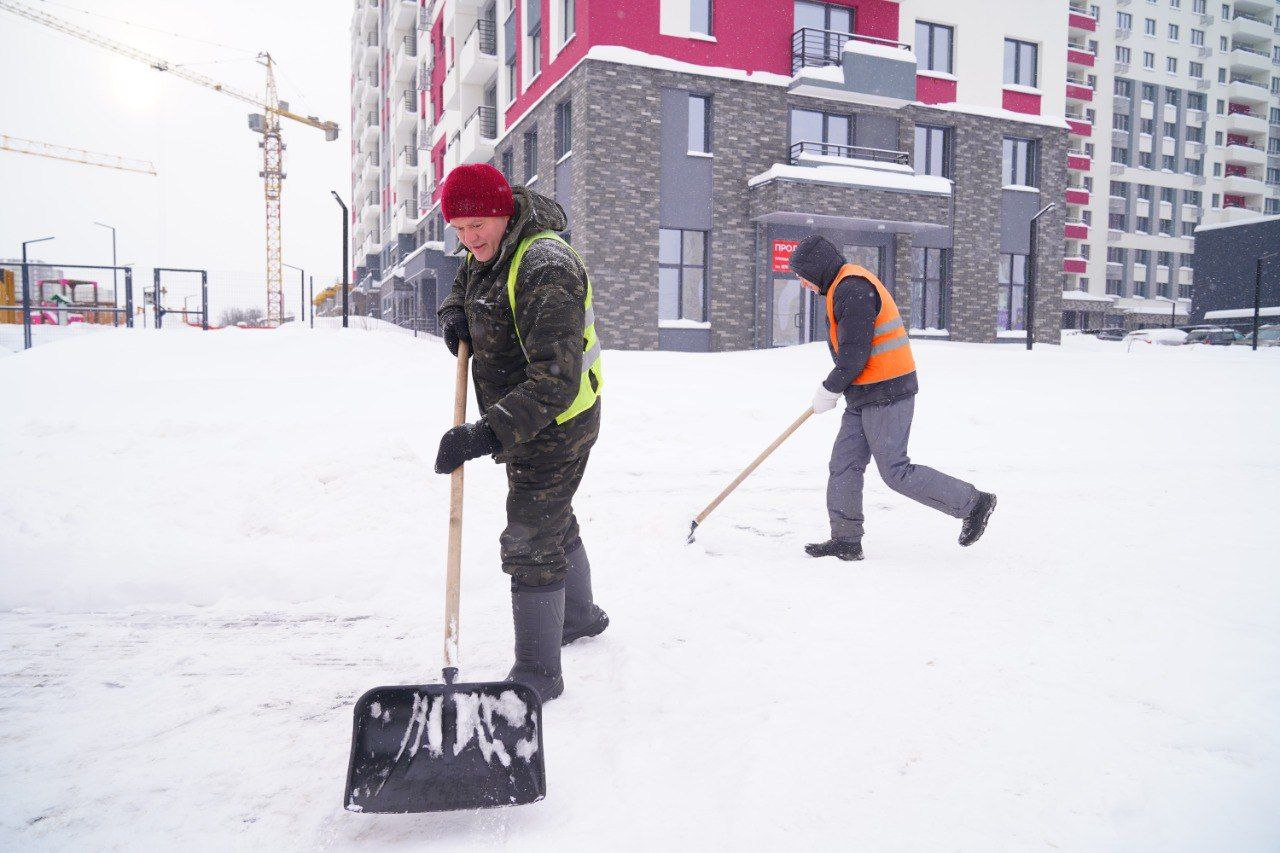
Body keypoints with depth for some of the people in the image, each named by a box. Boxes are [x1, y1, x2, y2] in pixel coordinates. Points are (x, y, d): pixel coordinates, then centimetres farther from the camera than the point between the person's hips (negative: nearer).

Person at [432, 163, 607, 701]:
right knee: (554, 521, 25)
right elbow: (460, 295, 21)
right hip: (521, 419, 10)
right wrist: (453, 317, -4)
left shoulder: (545, 269, -29)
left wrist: (486, 435, -43)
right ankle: (581, 615, 47)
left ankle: (538, 672, 8)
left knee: (530, 542, -6)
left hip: (557, 423, -10)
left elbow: (555, 382, -35)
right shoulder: (485, 253, 2)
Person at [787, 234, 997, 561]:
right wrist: (834, 386, 18)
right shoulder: (847, 285, 17)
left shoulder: (851, 290, -17)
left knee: (896, 472, -4)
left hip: (885, 396, -11)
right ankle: (845, 540, 13)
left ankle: (972, 502, 8)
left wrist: (829, 389, -10)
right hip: (866, 397, 11)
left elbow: (855, 355, -22)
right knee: (844, 464, 8)